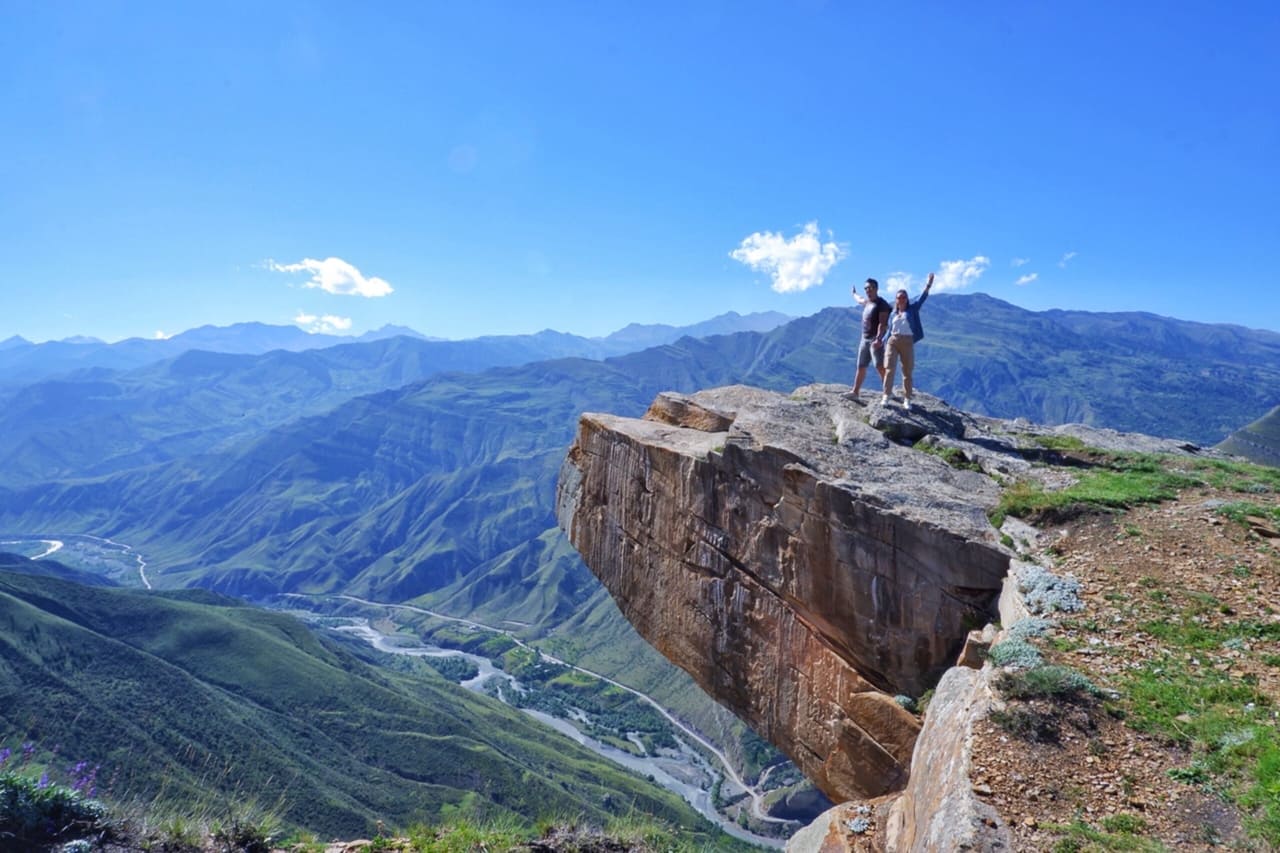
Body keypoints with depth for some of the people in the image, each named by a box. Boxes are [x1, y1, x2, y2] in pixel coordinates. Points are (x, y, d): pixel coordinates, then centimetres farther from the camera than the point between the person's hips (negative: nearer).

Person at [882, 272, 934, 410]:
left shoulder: (912, 309, 9)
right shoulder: (892, 314, 16)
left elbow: (922, 298, -2)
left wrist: (928, 284, -14)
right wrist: (884, 344, 9)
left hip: (907, 343, -1)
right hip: (892, 342, 1)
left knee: (907, 372, 1)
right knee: (889, 369, -11)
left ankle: (907, 400, 4)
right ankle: (886, 396, -11)